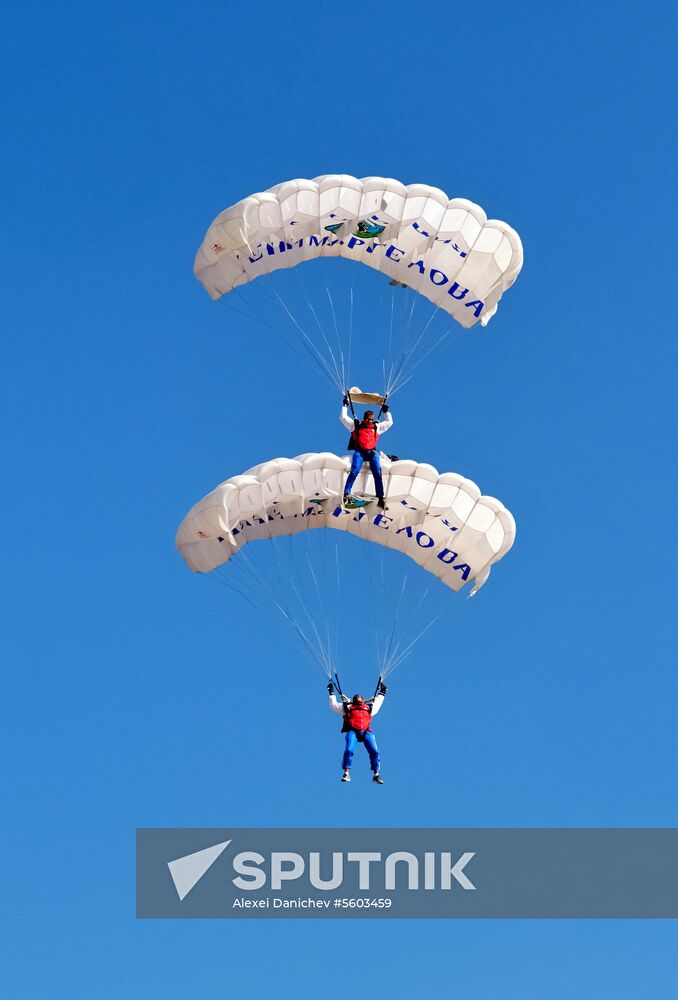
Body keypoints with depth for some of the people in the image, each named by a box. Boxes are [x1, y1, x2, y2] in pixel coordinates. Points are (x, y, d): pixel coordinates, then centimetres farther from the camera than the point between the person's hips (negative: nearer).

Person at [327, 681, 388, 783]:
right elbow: (334, 705, 30)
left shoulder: (369, 708, 31)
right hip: (352, 731, -2)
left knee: (374, 751, -14)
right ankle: (346, 773, -16)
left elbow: (377, 703, 50)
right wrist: (331, 693, 32)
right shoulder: (348, 707, 24)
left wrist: (382, 693, 54)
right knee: (349, 750, -23)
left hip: (366, 732, 2)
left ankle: (376, 775, -8)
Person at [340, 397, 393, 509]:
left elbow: (389, 422, 32)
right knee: (354, 472, -21)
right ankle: (346, 495, -22)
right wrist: (345, 405, 19)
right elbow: (343, 417, 17)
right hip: (359, 452, -2)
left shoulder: (377, 427, 21)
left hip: (372, 452, 2)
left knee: (377, 474, -12)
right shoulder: (356, 425, 16)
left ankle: (380, 498, -11)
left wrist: (386, 410, 31)